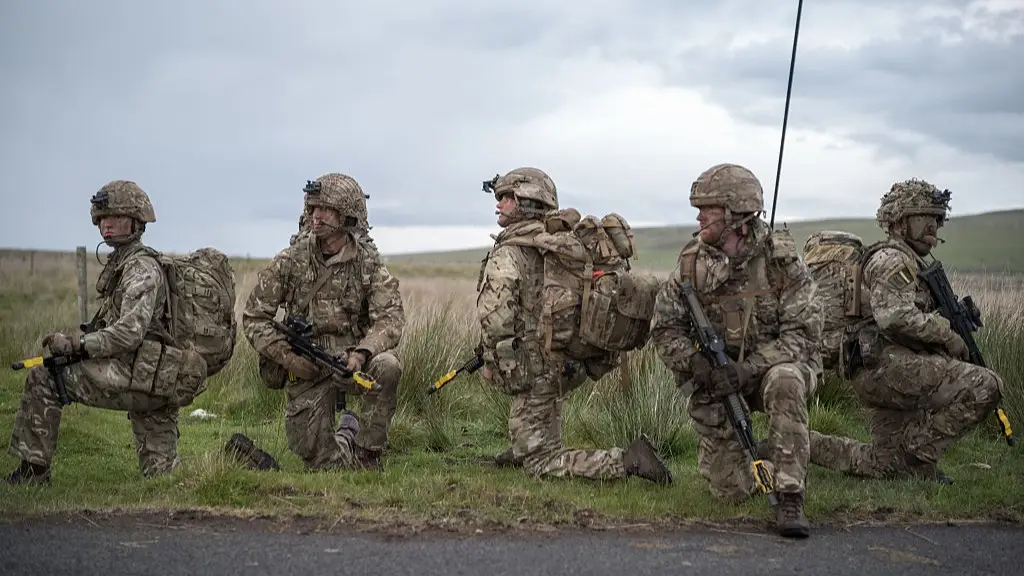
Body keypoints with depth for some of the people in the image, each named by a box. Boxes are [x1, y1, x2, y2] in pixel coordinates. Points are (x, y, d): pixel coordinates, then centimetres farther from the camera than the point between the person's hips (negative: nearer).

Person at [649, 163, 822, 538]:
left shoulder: (781, 260, -14)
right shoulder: (692, 264, -6)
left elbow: (803, 331, -17)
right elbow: (665, 328, 0)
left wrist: (747, 369, -29)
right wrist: (695, 363, -21)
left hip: (775, 365, -2)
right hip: (716, 378, 2)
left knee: (784, 382, -39)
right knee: (732, 490, -3)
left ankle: (790, 498, -30)